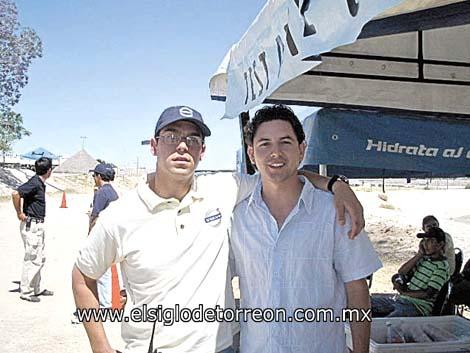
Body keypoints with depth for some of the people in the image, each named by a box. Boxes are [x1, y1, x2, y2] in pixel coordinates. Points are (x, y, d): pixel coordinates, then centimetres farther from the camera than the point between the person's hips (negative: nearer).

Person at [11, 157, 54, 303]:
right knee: (32, 259, -3)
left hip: (39, 226, 10)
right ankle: (26, 292, 8)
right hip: (31, 226, -10)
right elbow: (15, 194, -29)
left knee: (40, 258, 16)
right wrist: (19, 213, -18)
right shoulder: (34, 183, -18)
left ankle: (36, 289, 27)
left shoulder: (40, 183, 10)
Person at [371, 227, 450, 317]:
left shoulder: (442, 266, -10)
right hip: (401, 299, 8)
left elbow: (428, 294, -16)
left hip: (419, 306, -8)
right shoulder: (424, 258, 13)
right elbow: (401, 272, 5)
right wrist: (419, 254, -1)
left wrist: (404, 292, -7)